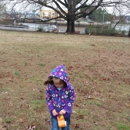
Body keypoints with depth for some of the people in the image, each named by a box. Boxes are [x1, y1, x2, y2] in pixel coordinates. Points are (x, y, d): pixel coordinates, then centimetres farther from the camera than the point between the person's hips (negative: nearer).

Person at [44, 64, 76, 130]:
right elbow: (48, 99, -6)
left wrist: (65, 109, -18)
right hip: (55, 113, 0)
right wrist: (52, 109, -15)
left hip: (66, 112, 0)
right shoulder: (50, 87, -20)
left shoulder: (69, 88, -23)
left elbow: (72, 99, -11)